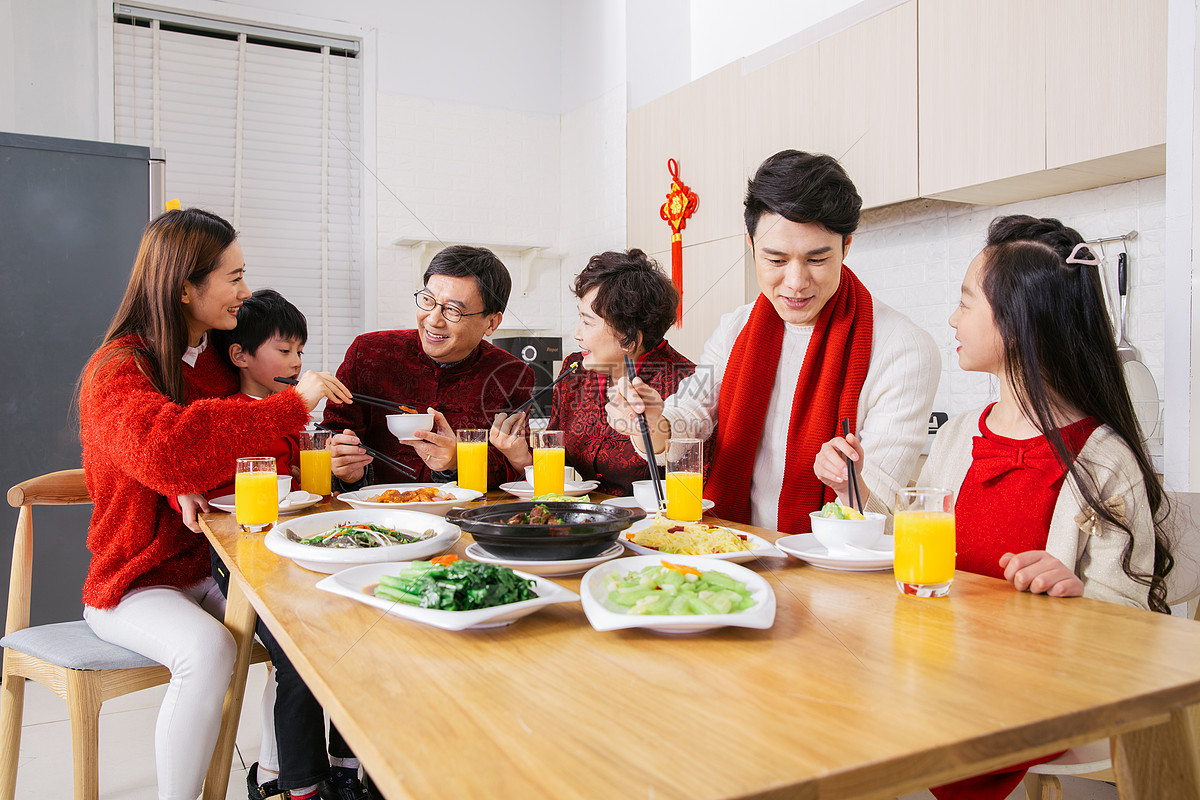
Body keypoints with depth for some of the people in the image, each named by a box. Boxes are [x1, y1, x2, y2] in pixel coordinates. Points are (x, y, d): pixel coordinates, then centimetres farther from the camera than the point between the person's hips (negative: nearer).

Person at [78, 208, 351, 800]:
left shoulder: (218, 363, 10)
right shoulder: (117, 371, -13)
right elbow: (166, 449, -36)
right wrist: (290, 406, -31)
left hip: (212, 571, 7)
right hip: (134, 584, -6)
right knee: (207, 650, -32)